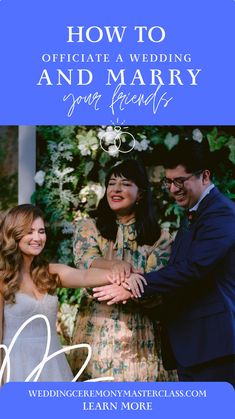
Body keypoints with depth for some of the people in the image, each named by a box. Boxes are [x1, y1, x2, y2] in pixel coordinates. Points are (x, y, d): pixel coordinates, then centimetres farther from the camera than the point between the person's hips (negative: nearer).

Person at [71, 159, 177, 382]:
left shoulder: (157, 239, 6)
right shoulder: (88, 228, 9)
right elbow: (84, 261, -10)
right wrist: (114, 265, -31)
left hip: (139, 336, 0)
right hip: (96, 332, 0)